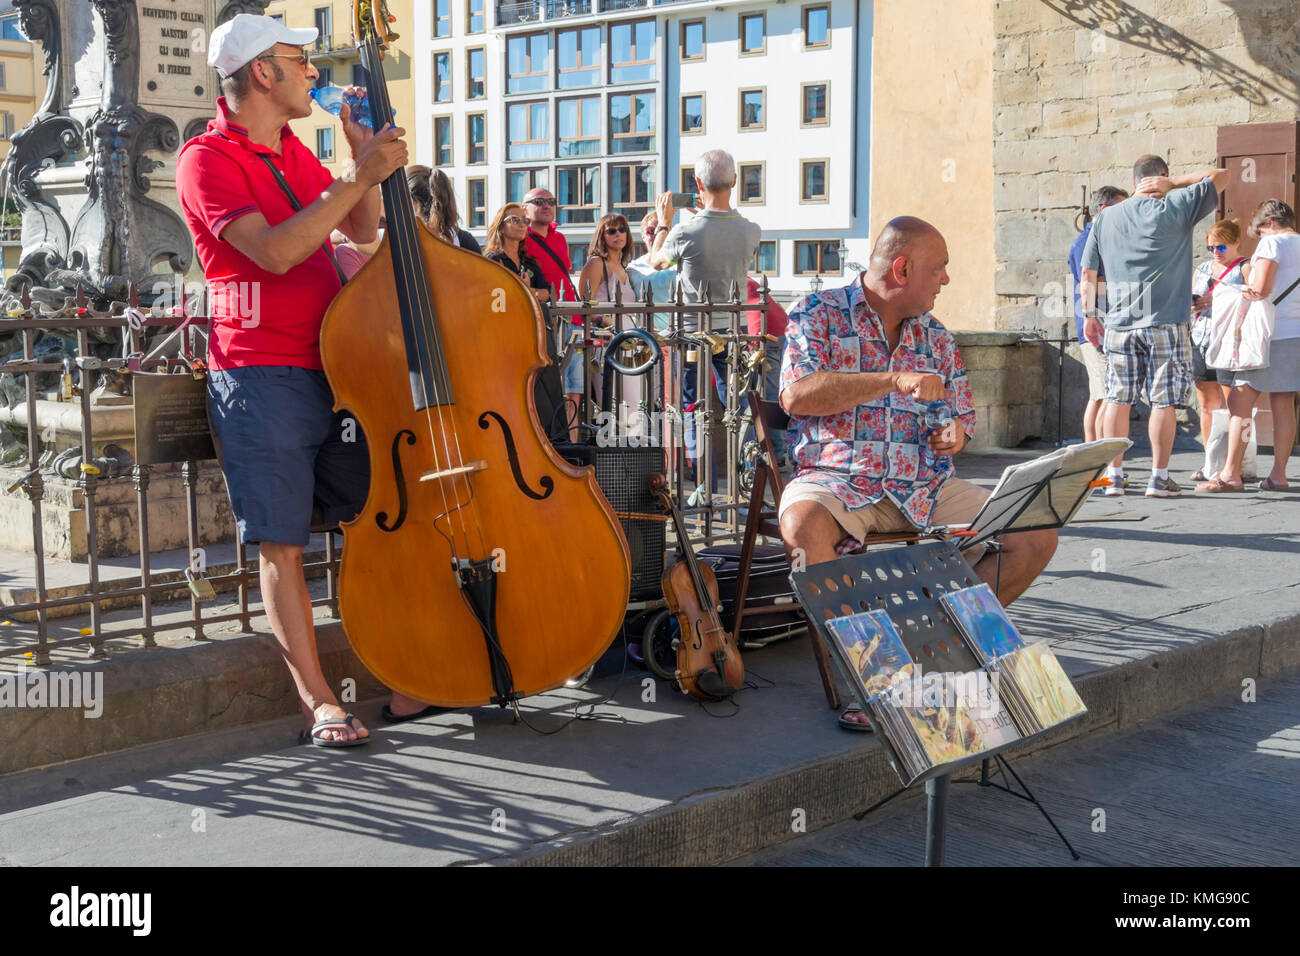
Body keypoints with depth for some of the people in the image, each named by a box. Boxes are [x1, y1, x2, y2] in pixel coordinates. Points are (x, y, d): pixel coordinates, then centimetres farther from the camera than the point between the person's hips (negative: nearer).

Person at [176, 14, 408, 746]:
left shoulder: (292, 152, 18)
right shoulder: (208, 159, -7)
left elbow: (363, 232, 19)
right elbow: (274, 251, -22)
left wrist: (365, 157, 4)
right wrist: (359, 178, -22)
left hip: (333, 369, 7)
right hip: (261, 377, -7)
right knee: (283, 546, -3)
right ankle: (319, 701, 1)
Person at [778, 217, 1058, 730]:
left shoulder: (937, 337, 18)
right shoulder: (819, 314, 2)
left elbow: (962, 415, 26)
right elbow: (796, 395, -13)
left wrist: (956, 433, 0)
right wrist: (895, 381, -16)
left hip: (924, 489, 5)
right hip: (838, 479, -5)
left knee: (1036, 537, -12)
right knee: (803, 524, -39)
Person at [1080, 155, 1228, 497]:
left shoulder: (1105, 218, 10)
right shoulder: (1175, 208, -1)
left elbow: (1087, 273, 9)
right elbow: (1220, 175, 8)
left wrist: (1089, 315, 16)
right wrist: (1173, 184, 6)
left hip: (1118, 325, 4)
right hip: (1165, 323, -3)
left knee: (1117, 400, 7)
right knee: (1163, 402, 2)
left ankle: (1114, 475, 10)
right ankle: (1159, 478, 3)